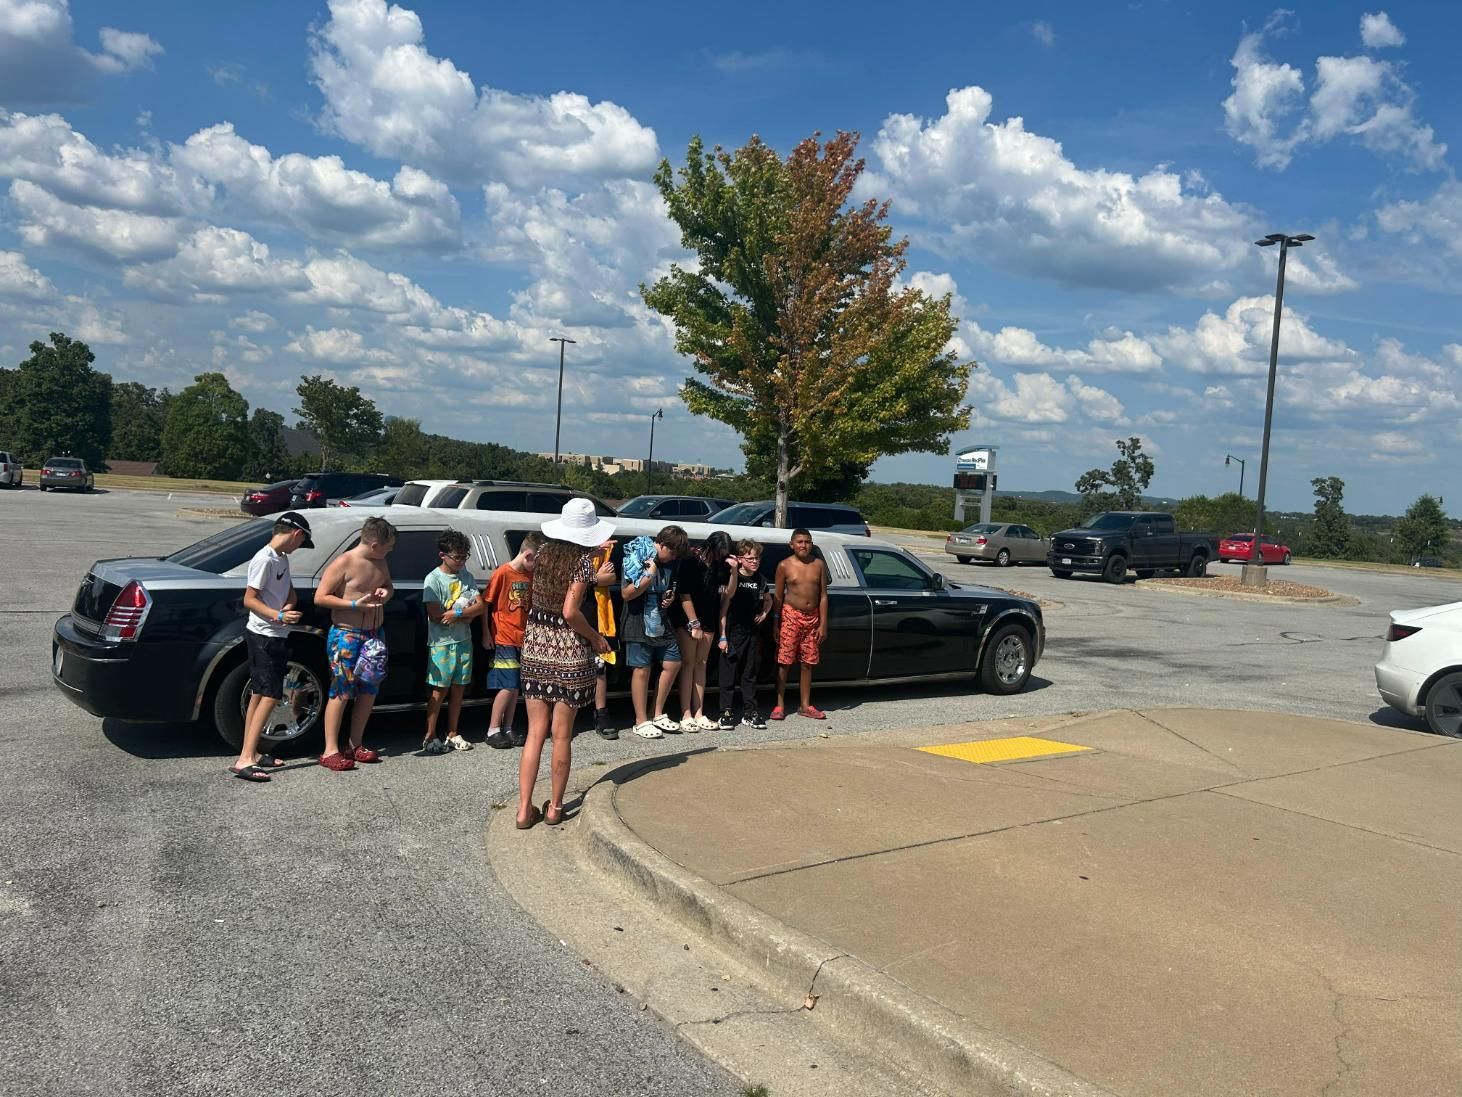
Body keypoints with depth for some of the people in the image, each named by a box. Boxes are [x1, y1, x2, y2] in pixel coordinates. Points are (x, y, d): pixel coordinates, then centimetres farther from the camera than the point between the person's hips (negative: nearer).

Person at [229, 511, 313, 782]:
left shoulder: (281, 559, 12)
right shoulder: (264, 559, -16)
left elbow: (290, 592, 19)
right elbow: (249, 600, -17)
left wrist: (289, 607, -3)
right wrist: (278, 616, -29)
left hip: (276, 637, 10)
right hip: (262, 636, -10)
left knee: (260, 695, 12)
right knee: (270, 696, -12)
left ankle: (250, 754, 18)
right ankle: (244, 760, -14)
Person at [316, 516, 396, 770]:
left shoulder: (379, 562, 8)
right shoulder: (343, 563, -14)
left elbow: (389, 585, 25)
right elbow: (320, 597, -15)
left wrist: (386, 592, 0)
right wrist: (355, 604, -22)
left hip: (374, 635, 7)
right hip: (346, 635, -7)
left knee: (369, 690, 9)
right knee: (341, 692, -6)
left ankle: (355, 744, 21)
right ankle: (330, 751, 0)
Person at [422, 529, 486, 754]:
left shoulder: (467, 576, 7)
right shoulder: (433, 579, -8)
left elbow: (482, 607, -1)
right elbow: (435, 615, -15)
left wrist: (456, 613, -16)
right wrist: (467, 615, -10)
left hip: (464, 641, 5)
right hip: (442, 643, -5)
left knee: (458, 689, 9)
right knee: (440, 690, -4)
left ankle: (452, 734, 18)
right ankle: (430, 736, 4)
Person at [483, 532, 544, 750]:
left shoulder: (531, 575, 6)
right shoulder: (502, 573, -11)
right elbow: (486, 603, -8)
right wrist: (486, 633, -9)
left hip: (523, 640, 6)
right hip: (504, 640, -6)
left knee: (515, 687, 9)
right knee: (508, 686, -7)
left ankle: (507, 729, 17)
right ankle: (493, 730, 3)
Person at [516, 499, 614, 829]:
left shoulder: (544, 553, 4)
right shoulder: (583, 560, -12)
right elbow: (570, 612, -19)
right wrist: (596, 638, -4)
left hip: (535, 648, 5)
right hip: (569, 652, -5)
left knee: (535, 733, 10)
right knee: (562, 735, 7)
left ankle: (525, 809, 9)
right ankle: (554, 807, 17)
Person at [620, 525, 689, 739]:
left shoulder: (669, 563, 9)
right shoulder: (637, 559, -12)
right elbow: (626, 594, -16)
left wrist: (670, 597, 3)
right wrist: (649, 576, -22)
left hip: (661, 621, 7)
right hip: (639, 622, -7)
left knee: (673, 664, 7)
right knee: (642, 670, -3)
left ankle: (658, 715, 20)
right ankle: (641, 722, 6)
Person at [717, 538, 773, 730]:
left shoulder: (760, 579, 8)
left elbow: (768, 600, 28)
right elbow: (724, 606, -9)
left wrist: (764, 613, 7)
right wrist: (723, 636, -13)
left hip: (753, 633, 5)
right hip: (733, 633, -5)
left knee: (750, 674, 9)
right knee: (729, 675, 0)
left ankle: (750, 712, 15)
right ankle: (726, 712, 5)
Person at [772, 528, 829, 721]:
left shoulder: (819, 565, 3)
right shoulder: (785, 566, -4)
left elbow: (823, 596, 4)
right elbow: (778, 597, -1)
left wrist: (823, 624, 0)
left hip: (812, 618, 3)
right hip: (791, 616, -3)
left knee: (808, 663, 9)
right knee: (784, 662, -3)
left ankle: (805, 706, 18)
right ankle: (780, 705, 6)